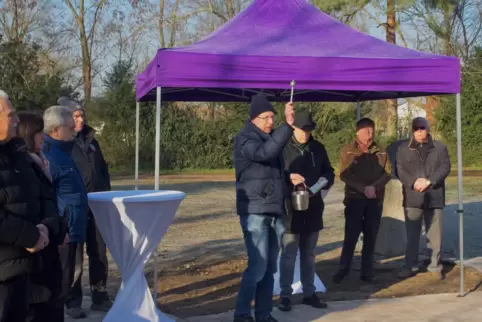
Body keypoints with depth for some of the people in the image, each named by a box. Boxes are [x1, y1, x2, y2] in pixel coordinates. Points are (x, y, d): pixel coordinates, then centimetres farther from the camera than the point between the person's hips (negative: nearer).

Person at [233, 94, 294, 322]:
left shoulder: (271, 137, 16)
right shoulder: (244, 139, -8)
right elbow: (265, 152, -30)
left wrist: (289, 176, 11)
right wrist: (288, 125, -33)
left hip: (275, 212, 7)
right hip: (255, 212, -7)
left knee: (270, 267, 8)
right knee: (258, 266, -11)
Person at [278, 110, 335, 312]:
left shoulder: (318, 148, 8)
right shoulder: (283, 147, -7)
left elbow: (329, 172, 14)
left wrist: (325, 181, -7)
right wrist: (288, 177, -25)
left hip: (313, 208, 5)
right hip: (290, 208, -5)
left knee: (309, 254, 15)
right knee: (289, 255, 1)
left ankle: (309, 293, 25)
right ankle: (285, 295, 12)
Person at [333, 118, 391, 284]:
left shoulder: (380, 152, 7)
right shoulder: (347, 151, -2)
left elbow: (387, 173, 4)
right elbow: (344, 175, -9)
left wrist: (374, 187, -14)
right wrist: (364, 188, -18)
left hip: (375, 200, 3)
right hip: (354, 199, -3)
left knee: (371, 237, 6)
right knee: (351, 236, -3)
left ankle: (367, 272, 15)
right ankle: (343, 269, 11)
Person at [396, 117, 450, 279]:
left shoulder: (440, 147, 8)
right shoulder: (404, 148, 8)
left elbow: (445, 167, -2)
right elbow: (399, 170, 0)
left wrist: (429, 181, -15)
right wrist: (413, 182, -16)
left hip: (434, 196, 0)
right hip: (412, 197, 0)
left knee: (435, 234, 6)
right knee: (412, 234, 3)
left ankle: (435, 266, 17)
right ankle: (410, 266, 12)